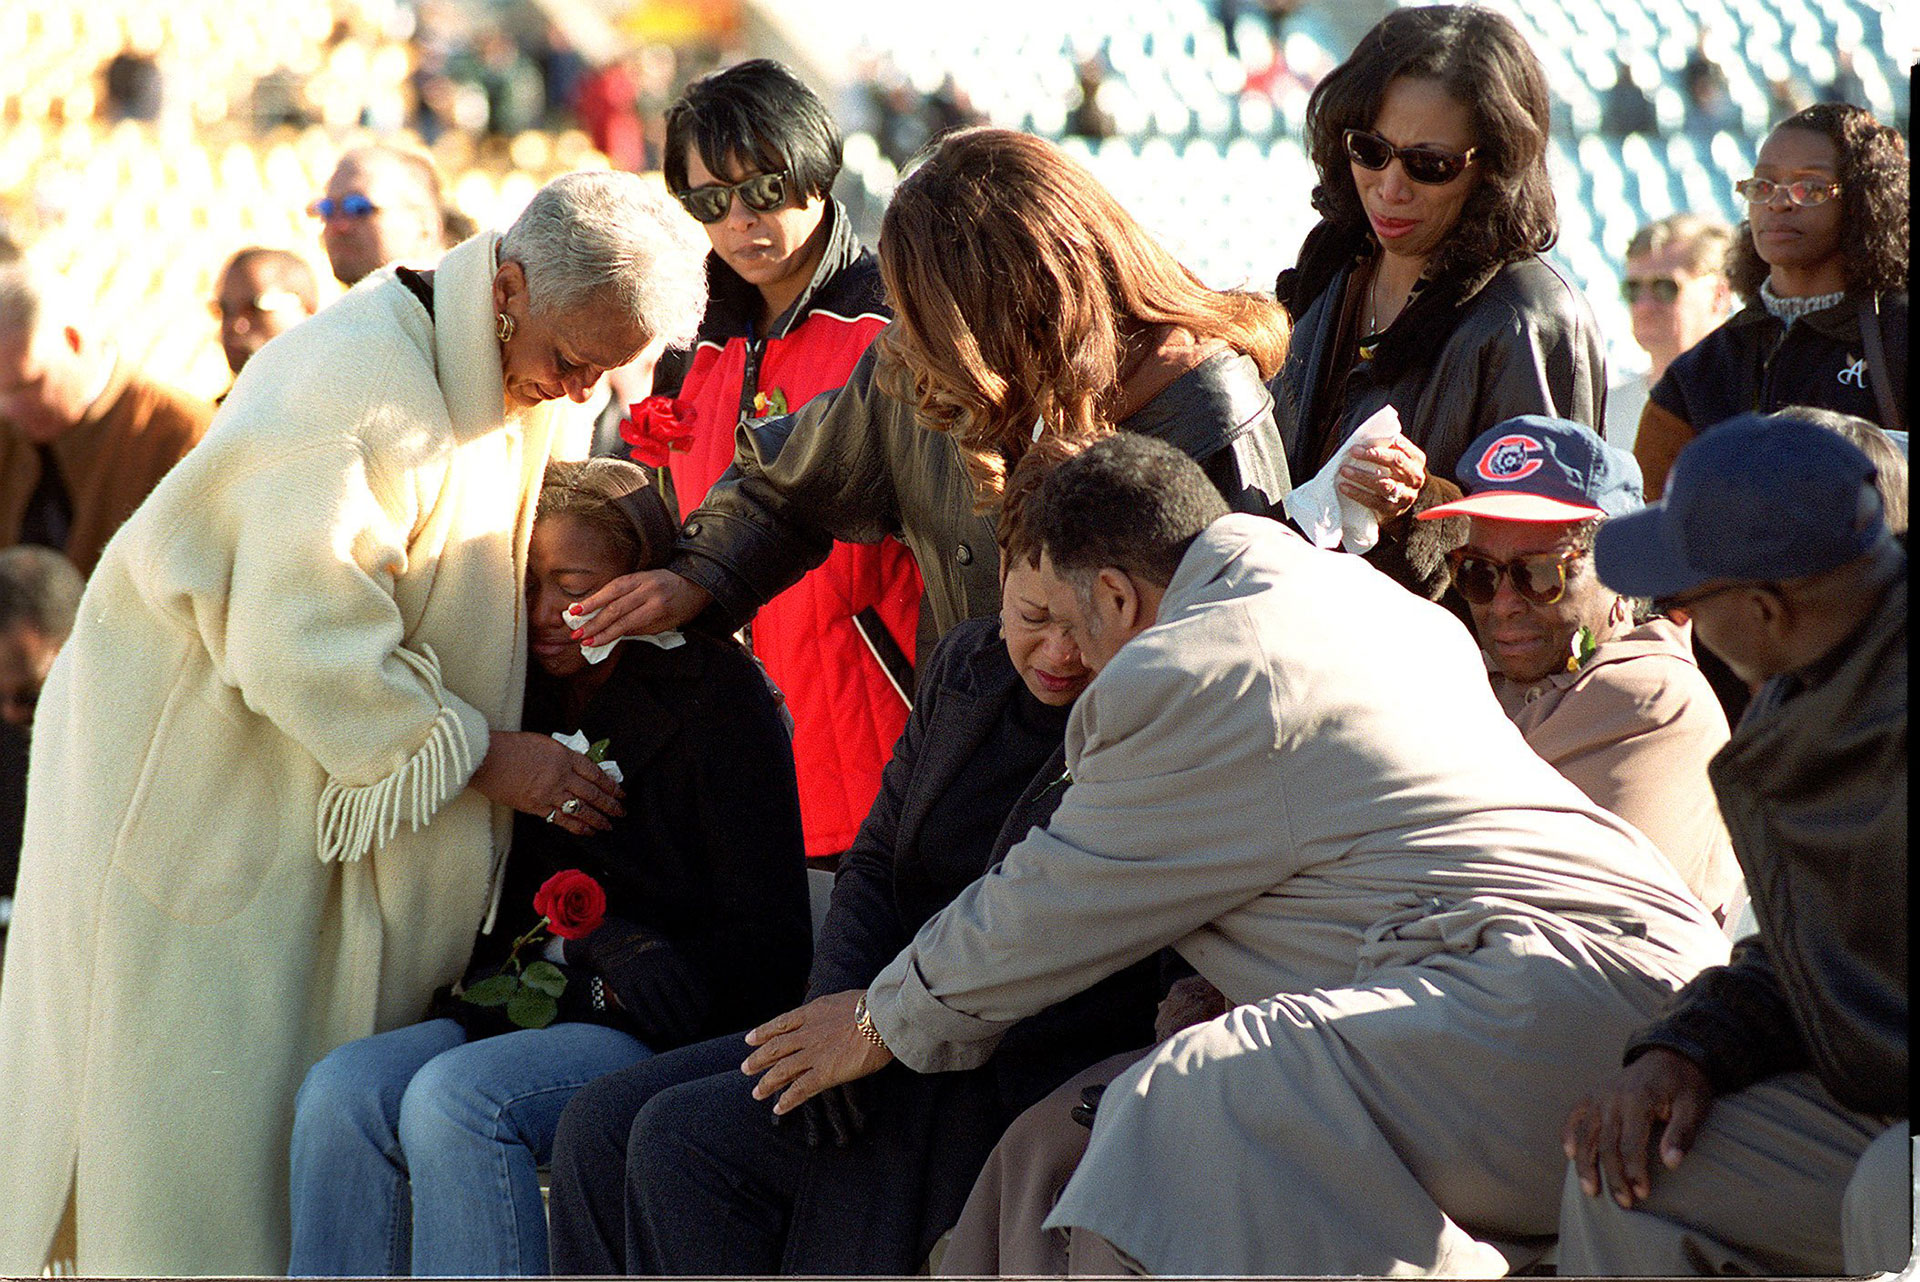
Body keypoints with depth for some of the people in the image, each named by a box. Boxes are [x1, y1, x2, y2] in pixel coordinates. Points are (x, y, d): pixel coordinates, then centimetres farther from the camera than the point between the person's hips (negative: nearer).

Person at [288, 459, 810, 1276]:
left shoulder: (713, 694, -3)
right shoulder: (525, 695, 15)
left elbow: (766, 946, -6)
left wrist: (606, 987, -14)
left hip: (663, 1027, -6)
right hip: (517, 1011, 6)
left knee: (454, 1097, -32)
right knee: (338, 1092, -22)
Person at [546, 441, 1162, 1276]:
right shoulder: (967, 667, 10)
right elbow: (877, 862, 14)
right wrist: (837, 1002, -7)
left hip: (1020, 1080, -8)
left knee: (686, 1138, -21)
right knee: (599, 1124, -5)